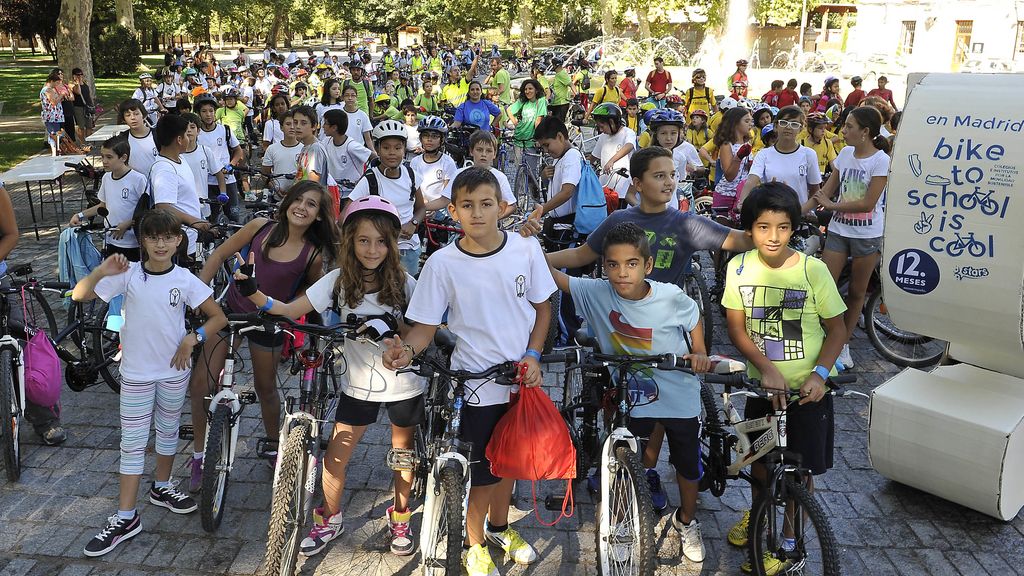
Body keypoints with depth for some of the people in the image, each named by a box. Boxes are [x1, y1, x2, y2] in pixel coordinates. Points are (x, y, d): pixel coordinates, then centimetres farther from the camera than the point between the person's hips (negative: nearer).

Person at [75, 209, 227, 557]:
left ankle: (161, 488, 41)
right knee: (133, 444, 3)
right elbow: (79, 296, -12)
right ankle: (126, 518, 10)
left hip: (174, 370, 2)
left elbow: (218, 317, -2)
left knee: (168, 431, 18)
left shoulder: (185, 280, -7)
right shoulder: (129, 274, -9)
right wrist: (101, 272, -29)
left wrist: (192, 339, -16)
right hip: (136, 372, -1)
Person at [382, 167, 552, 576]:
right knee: (483, 472, 7)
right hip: (476, 385, -3)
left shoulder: (526, 248, -7)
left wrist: (532, 355, -6)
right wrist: (406, 348, -29)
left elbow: (542, 306, 5)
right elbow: (425, 326, -8)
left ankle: (499, 527, 48)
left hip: (523, 378, 3)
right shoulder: (443, 263, -13)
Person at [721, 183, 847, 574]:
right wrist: (767, 369, -20)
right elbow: (736, 327, -6)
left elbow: (837, 328, -7)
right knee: (759, 456, 19)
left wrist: (819, 373, -20)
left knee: (799, 467, 8)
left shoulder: (813, 270, -15)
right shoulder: (740, 267, -9)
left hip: (807, 388, -2)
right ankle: (756, 513, 47)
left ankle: (789, 541, 27)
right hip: (762, 383, 2)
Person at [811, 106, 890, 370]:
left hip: (867, 234, -4)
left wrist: (831, 205, -13)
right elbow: (826, 190, 7)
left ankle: (843, 345, 20)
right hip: (839, 230, 4)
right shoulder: (845, 153, 4)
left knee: (857, 293, 8)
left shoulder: (881, 160, -12)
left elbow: (868, 203, -17)